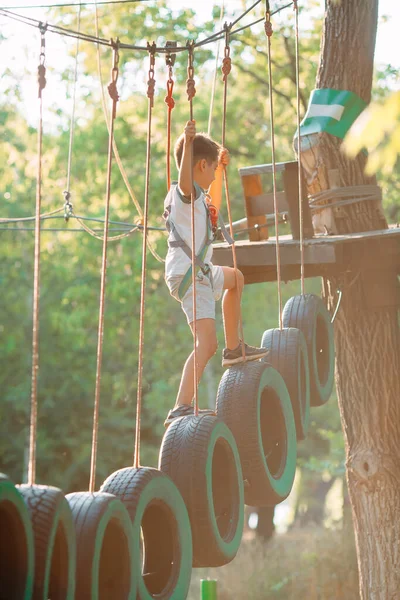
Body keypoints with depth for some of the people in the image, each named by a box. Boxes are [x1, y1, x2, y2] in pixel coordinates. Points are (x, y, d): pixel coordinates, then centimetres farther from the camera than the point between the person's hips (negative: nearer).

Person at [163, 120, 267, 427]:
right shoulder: (186, 192, -12)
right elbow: (185, 178, -38)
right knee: (207, 342, -17)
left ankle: (234, 348, 34)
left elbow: (212, 203, 41)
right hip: (189, 276, -11)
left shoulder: (196, 196, 19)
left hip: (202, 272, 11)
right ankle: (181, 408, -23)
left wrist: (221, 168, 46)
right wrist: (189, 142, -50)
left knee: (236, 278, 33)